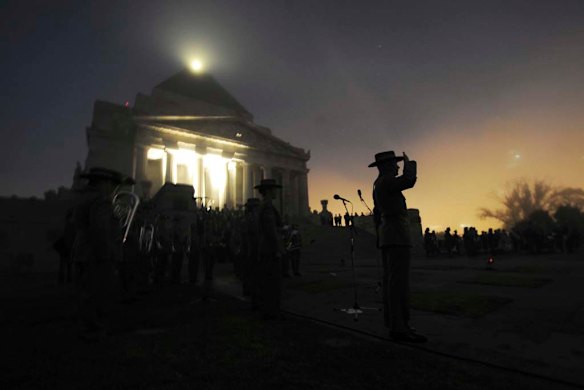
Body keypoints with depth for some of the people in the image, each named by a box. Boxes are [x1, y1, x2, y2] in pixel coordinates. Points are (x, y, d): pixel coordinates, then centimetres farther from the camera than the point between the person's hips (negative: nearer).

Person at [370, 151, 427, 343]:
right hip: (397, 234, -10)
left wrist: (382, 238, 23)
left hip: (387, 234, 10)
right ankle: (399, 328, -11)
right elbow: (409, 181, -25)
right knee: (399, 281, -12)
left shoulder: (378, 186, 20)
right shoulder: (386, 181, -9)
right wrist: (408, 163, -4)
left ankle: (392, 322, 13)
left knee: (391, 280, 8)